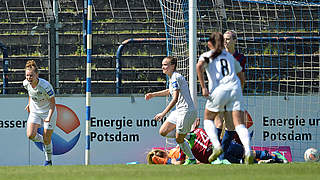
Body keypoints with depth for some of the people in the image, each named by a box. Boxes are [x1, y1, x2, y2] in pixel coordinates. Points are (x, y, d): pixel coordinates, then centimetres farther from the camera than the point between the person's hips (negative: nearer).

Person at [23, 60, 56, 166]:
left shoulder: (45, 86, -29)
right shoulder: (26, 83, -14)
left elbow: (52, 102, -20)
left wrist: (49, 117, -30)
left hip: (48, 112, -4)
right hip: (35, 112, 4)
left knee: (46, 140, -1)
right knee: (31, 135, -16)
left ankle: (48, 161, 23)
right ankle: (42, 140, 18)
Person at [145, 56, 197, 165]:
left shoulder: (175, 78, -16)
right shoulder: (172, 78, 14)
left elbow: (175, 99, -24)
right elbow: (170, 91, 36)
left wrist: (163, 114, -27)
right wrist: (153, 94, 32)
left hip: (186, 111, -10)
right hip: (179, 111, 10)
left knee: (179, 140, -1)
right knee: (163, 132, 8)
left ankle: (191, 159, 15)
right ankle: (186, 135, 16)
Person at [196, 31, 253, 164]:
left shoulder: (207, 56, 14)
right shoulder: (230, 56, 26)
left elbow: (199, 66, -8)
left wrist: (203, 87, -9)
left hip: (219, 90, -3)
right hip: (235, 88, 3)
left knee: (208, 119, 18)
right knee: (239, 124, -5)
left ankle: (217, 146, -2)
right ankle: (248, 151, -27)